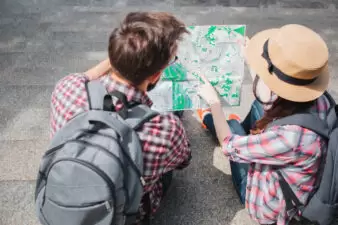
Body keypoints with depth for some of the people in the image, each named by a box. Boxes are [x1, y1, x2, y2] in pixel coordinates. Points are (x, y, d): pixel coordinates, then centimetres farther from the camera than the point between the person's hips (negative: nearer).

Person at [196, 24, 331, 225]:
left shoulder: (290, 136, -45)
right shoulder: (316, 99, -24)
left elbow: (230, 146, -24)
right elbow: (269, 98, 1)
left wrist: (214, 102, -11)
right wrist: (252, 58, 7)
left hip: (268, 207, -5)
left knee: (233, 125, 10)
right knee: (259, 105, 12)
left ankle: (212, 120, 48)